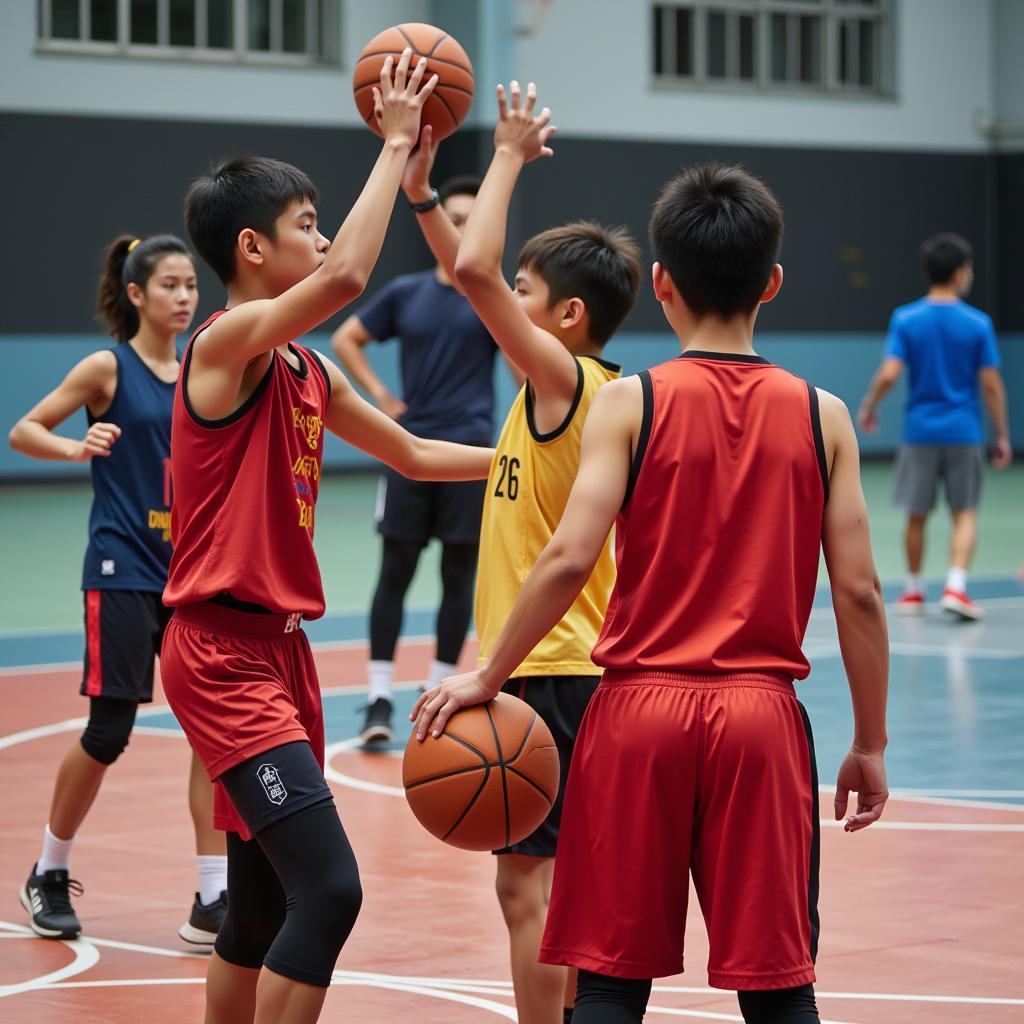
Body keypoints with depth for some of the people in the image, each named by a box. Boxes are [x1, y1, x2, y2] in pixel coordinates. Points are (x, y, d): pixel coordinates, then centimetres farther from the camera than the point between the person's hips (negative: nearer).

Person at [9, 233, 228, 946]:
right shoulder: (109, 367, -5)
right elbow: (23, 431, -5)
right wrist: (78, 448, -23)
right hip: (123, 572, -5)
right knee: (109, 732, -3)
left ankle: (214, 900, 1)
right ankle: (49, 874, 19)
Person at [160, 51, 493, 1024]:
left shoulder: (308, 370, 13)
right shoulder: (228, 340, -14)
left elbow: (410, 452, 27)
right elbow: (346, 276, -31)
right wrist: (395, 145, -23)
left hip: (279, 648, 10)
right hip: (222, 651, -9)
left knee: (264, 901, 15)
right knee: (328, 887, -18)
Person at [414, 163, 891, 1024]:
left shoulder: (630, 404, -4)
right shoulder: (820, 416, 1)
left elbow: (570, 559, -13)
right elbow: (858, 591, 0)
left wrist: (487, 676, -2)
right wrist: (870, 743, 8)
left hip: (640, 709, -1)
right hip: (763, 715, 1)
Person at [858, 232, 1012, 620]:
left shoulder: (905, 319, -4)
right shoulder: (977, 323, -6)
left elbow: (889, 373, -12)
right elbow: (991, 383, -6)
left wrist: (868, 407, 6)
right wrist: (1002, 435, 3)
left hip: (920, 431, 1)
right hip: (963, 432, -1)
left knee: (917, 516, 13)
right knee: (965, 514, 6)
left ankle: (913, 591, 23)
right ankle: (955, 586, -11)